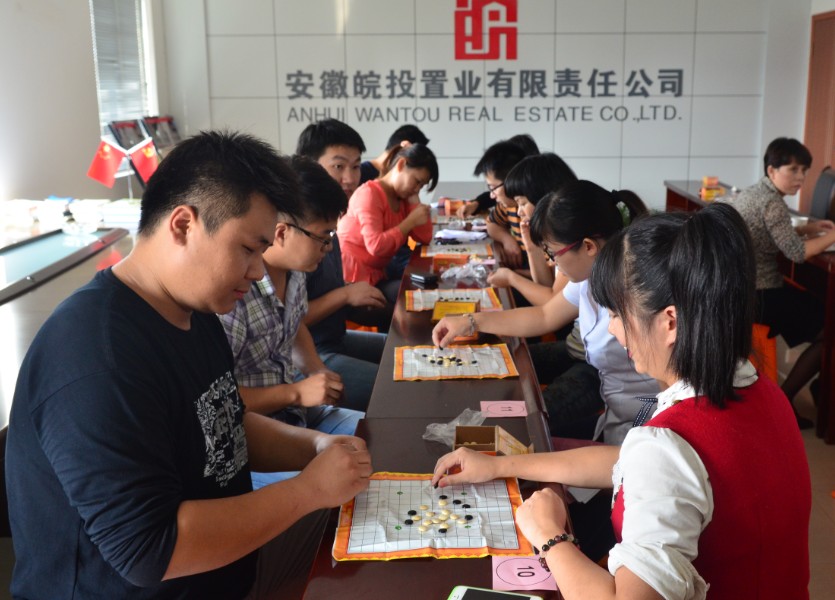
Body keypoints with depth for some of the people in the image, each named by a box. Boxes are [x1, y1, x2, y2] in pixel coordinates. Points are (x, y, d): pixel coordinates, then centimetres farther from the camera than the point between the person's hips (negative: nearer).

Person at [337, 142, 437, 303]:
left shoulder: (402, 199, 12)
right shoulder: (370, 193, -13)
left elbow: (425, 238, 1)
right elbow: (376, 246, -27)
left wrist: (414, 199, -1)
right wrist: (411, 221, -17)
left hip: (376, 275, 8)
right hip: (353, 279, -8)